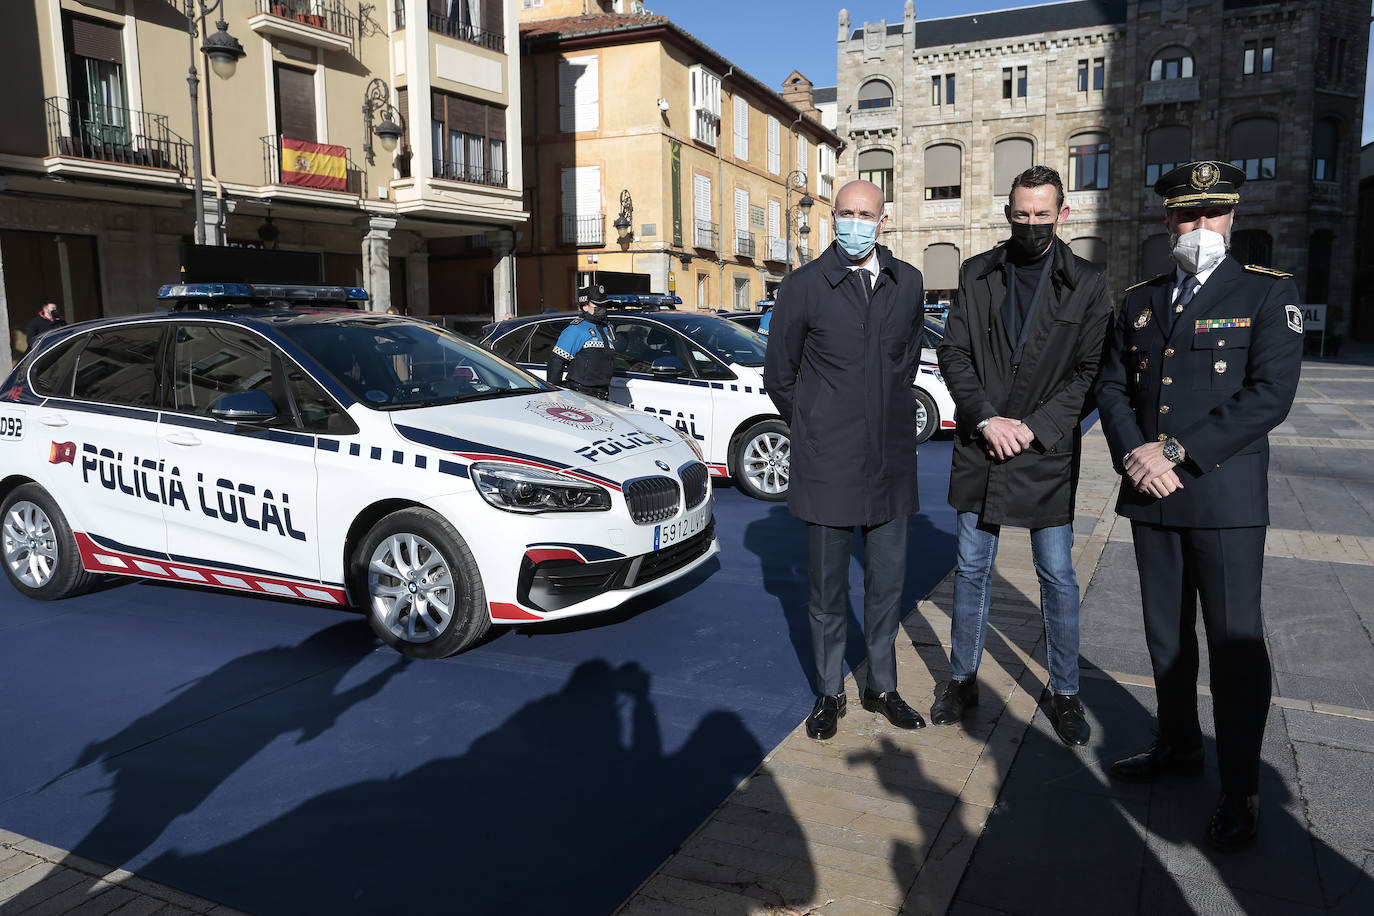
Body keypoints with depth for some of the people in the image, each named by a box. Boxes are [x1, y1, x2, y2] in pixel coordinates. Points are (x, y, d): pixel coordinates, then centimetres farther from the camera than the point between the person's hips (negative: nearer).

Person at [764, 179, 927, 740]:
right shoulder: (804, 286, -4)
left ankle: (882, 687, 29)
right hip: (827, 463, -3)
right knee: (828, 585, 7)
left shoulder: (907, 282, 6)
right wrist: (814, 430, 8)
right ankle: (829, 693, 23)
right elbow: (778, 374, 4)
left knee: (888, 581, 12)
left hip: (891, 460, 3)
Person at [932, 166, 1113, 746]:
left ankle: (1064, 693, 23)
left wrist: (1034, 426, -14)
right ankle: (963, 680, 26)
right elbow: (953, 354, 1)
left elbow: (1090, 372, -4)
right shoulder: (976, 274, 4)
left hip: (1048, 453, -2)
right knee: (972, 569, 11)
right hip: (980, 445, 2)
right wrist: (985, 419, -12)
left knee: (1058, 577, 6)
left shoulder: (1087, 284, -1)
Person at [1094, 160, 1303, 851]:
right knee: (1165, 632, 15)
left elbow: (1269, 395, -13)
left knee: (1234, 643, 2)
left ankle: (1239, 792, 15)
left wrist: (1176, 451, -18)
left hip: (1226, 498, -4)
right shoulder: (1139, 301, 12)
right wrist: (1135, 455, -10)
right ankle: (1178, 746, 34)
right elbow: (1111, 387, 8)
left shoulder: (1267, 293, -2)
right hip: (1151, 495, 5)